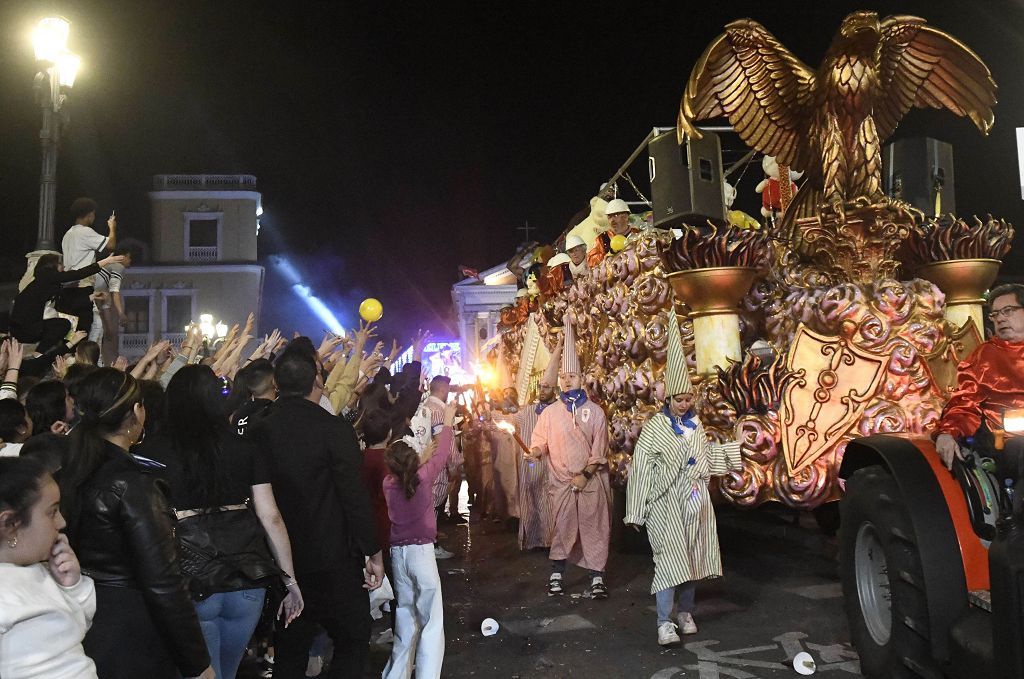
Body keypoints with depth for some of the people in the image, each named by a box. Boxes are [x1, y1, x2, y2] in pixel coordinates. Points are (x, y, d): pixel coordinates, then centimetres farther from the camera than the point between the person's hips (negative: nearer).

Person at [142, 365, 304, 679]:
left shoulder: (153, 450, -2)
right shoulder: (246, 449, 4)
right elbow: (271, 518, 3)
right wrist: (291, 582, 9)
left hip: (191, 584, -3)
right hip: (246, 582, 3)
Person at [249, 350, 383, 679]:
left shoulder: (258, 431, -3)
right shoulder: (335, 429, -17)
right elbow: (355, 495, -16)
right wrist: (374, 552, -6)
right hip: (333, 559, -4)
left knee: (289, 650, 18)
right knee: (353, 640, 12)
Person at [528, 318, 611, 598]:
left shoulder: (595, 412, 1)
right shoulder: (549, 413, 4)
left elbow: (599, 450, -1)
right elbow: (539, 444, 1)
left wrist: (585, 475, -8)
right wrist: (536, 452, -22)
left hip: (591, 480, -1)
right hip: (560, 480, 1)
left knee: (594, 527, 3)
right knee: (561, 528, 5)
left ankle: (597, 577, 11)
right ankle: (556, 575, 16)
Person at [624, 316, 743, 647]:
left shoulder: (695, 425, 8)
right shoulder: (654, 427, -9)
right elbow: (641, 468, -10)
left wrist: (736, 449, 17)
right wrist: (636, 511, -11)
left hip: (694, 499, 6)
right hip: (665, 500, -6)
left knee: (691, 556, 11)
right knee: (670, 556, -11)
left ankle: (685, 612, 27)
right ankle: (664, 622, -7)